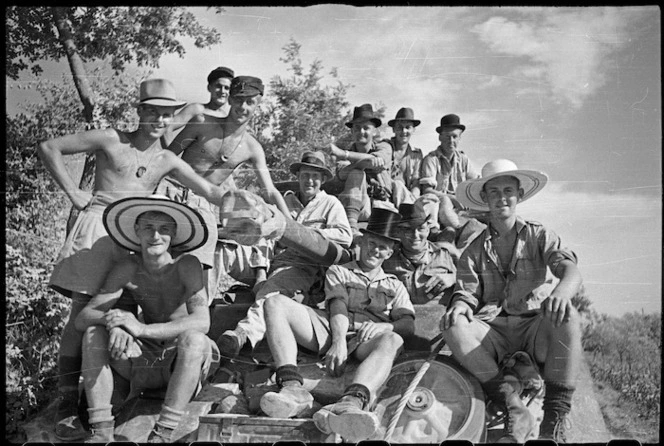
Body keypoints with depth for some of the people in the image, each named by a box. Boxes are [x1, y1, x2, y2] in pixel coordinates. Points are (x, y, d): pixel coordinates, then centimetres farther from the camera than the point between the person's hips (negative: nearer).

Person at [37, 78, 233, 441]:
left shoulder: (167, 161, 16)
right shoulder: (110, 140, 4)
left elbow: (209, 191, 12)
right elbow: (48, 148, 7)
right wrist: (72, 192, 2)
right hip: (98, 225, -4)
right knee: (83, 309, -11)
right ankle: (66, 406, -9)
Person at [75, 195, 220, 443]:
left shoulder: (187, 265, -16)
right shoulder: (127, 269, -6)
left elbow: (202, 322, -29)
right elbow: (82, 319, -10)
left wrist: (142, 329, -38)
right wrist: (114, 322, -34)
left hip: (184, 363, -3)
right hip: (146, 363, 4)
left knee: (193, 338, -34)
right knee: (94, 333, -15)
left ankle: (163, 432, -29)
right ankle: (102, 431, -17)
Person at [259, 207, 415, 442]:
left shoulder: (394, 285, 28)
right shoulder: (338, 272, 25)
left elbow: (409, 324, 11)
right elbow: (338, 307, 4)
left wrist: (385, 325, -13)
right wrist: (339, 340, -16)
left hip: (367, 339, 0)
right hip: (331, 332, 1)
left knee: (392, 340, -37)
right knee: (276, 302, -21)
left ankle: (351, 403, -64)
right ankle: (292, 387, -43)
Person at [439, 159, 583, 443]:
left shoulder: (539, 236, 9)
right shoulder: (475, 250, 15)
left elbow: (571, 271, -8)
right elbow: (467, 292, 5)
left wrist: (561, 291, -34)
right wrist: (459, 307, -22)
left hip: (537, 328, -1)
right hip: (493, 331, 1)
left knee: (566, 315, -33)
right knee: (453, 326, -28)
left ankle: (555, 418, -28)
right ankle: (513, 408, -31)